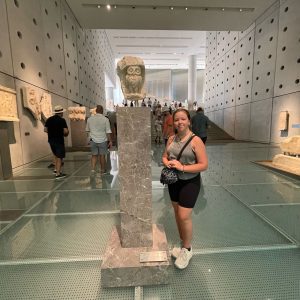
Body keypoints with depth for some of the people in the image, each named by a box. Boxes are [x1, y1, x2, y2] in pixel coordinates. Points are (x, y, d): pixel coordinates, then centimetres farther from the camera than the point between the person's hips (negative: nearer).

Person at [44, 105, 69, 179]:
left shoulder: (49, 119, 6)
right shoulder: (62, 120, -12)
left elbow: (45, 130, 6)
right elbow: (66, 131, -18)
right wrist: (66, 134, 3)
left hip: (51, 140, 6)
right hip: (59, 140, -6)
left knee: (56, 155, 23)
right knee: (59, 157, 1)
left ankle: (56, 169, 25)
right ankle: (58, 174, 3)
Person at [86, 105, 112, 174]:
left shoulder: (90, 119, 2)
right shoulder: (105, 119, -8)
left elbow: (87, 130, 13)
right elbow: (108, 131, -10)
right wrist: (110, 141, -6)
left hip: (93, 140, 2)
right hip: (103, 140, -2)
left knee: (94, 155, 11)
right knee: (102, 156, 7)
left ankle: (93, 169, 0)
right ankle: (103, 170, 19)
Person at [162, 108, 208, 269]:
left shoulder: (196, 141, -15)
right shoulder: (171, 139, 2)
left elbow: (204, 165, -16)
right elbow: (164, 156, 10)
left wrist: (183, 167, -25)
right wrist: (167, 163, -13)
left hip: (190, 182, -5)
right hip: (173, 180, 6)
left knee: (184, 216, -4)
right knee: (177, 213, 17)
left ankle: (187, 249, 24)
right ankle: (183, 243, 41)